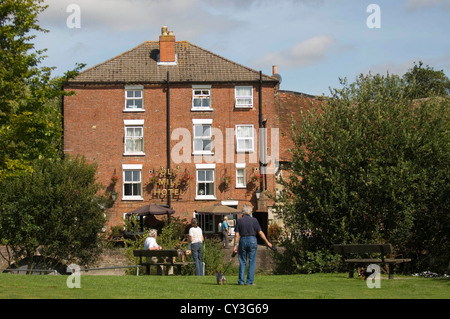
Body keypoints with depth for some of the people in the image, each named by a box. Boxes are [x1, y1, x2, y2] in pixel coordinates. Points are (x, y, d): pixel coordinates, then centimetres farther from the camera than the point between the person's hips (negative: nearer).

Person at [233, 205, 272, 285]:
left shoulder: (239, 221, 0)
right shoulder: (254, 220, -4)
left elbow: (237, 235, -3)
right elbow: (260, 232, -3)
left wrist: (235, 246, 1)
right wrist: (267, 242, 6)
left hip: (243, 241, 2)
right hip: (252, 240, -2)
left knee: (242, 262, 9)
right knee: (252, 262, 4)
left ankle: (241, 281, 4)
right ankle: (249, 281, 1)